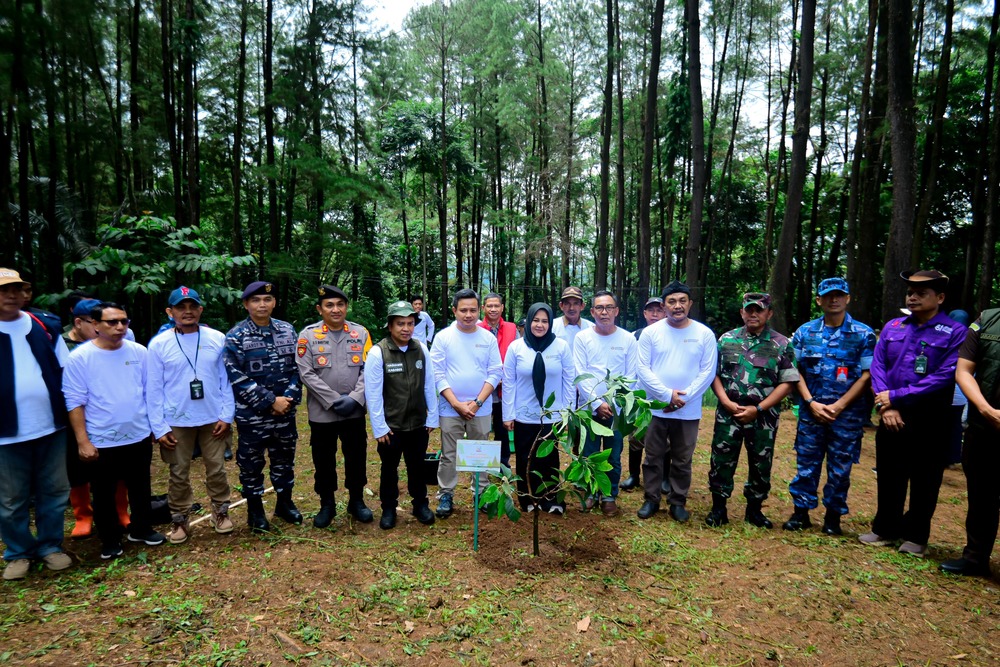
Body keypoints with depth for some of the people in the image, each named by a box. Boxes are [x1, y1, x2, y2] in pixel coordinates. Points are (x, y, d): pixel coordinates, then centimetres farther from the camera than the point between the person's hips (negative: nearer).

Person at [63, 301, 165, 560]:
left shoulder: (139, 352, -1)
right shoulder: (79, 358, -10)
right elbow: (75, 402, -10)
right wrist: (83, 441, -12)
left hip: (139, 437, 3)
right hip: (101, 442, -3)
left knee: (140, 489, 17)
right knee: (104, 494, 12)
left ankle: (141, 529, 36)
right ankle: (110, 541, 30)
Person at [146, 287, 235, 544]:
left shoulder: (217, 339, -3)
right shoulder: (159, 344, -5)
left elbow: (226, 379, 0)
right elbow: (153, 388, -3)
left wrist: (227, 415, -4)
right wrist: (159, 427, -7)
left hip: (213, 419, 1)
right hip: (177, 422, 0)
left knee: (216, 469, 12)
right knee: (179, 474, 12)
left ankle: (221, 512, 30)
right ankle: (179, 520, 28)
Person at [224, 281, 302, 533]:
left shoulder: (287, 330, 3)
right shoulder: (235, 337, -9)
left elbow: (296, 368, 4)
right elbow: (237, 378, -14)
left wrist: (289, 397, -11)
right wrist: (271, 401, -16)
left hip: (285, 412, 4)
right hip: (252, 415, -3)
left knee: (285, 458, 16)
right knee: (251, 463, 10)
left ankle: (285, 503, 34)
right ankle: (255, 509, 29)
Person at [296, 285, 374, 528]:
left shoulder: (361, 333, 2)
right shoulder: (308, 335, -4)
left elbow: (368, 370, -1)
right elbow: (306, 373, -9)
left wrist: (355, 398, -13)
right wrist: (334, 400, -14)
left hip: (355, 412, 1)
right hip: (321, 413, -1)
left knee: (357, 458, 12)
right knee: (324, 461, 11)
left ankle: (356, 501, 31)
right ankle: (327, 505, 29)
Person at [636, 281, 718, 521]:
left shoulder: (704, 334, -1)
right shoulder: (650, 332, -2)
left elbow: (708, 371, -3)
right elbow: (643, 369, -6)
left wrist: (684, 397, -13)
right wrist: (667, 394, -15)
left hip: (689, 411, 0)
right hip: (656, 408, 0)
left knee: (682, 460, 12)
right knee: (653, 457, 10)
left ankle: (678, 502, 27)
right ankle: (651, 499, 26)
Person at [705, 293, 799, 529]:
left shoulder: (782, 344, -1)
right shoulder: (726, 339, 4)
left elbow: (787, 383, -4)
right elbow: (714, 373, 6)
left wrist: (757, 409, -12)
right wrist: (726, 402, -9)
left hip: (764, 418, 0)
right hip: (728, 414, 1)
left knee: (761, 465, 11)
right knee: (721, 462, 4)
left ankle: (754, 510, 29)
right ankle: (718, 508, 19)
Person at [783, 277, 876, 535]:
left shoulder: (864, 334, -1)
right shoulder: (805, 332, 4)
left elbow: (867, 374, -4)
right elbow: (796, 371, 4)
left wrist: (839, 405, -11)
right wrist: (811, 403, -7)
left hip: (847, 413, -1)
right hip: (811, 410, 1)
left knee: (840, 468, 7)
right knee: (806, 463, 6)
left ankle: (833, 516, 22)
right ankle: (801, 512, 18)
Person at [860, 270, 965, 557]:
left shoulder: (955, 333, -7)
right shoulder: (892, 327, 7)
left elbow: (944, 376, -16)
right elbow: (877, 366, 3)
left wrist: (896, 396, -17)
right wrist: (886, 405, -10)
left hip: (930, 421, -3)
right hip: (892, 417, 4)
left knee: (924, 481, 9)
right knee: (889, 477, 13)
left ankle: (915, 536, 26)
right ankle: (885, 529, 28)